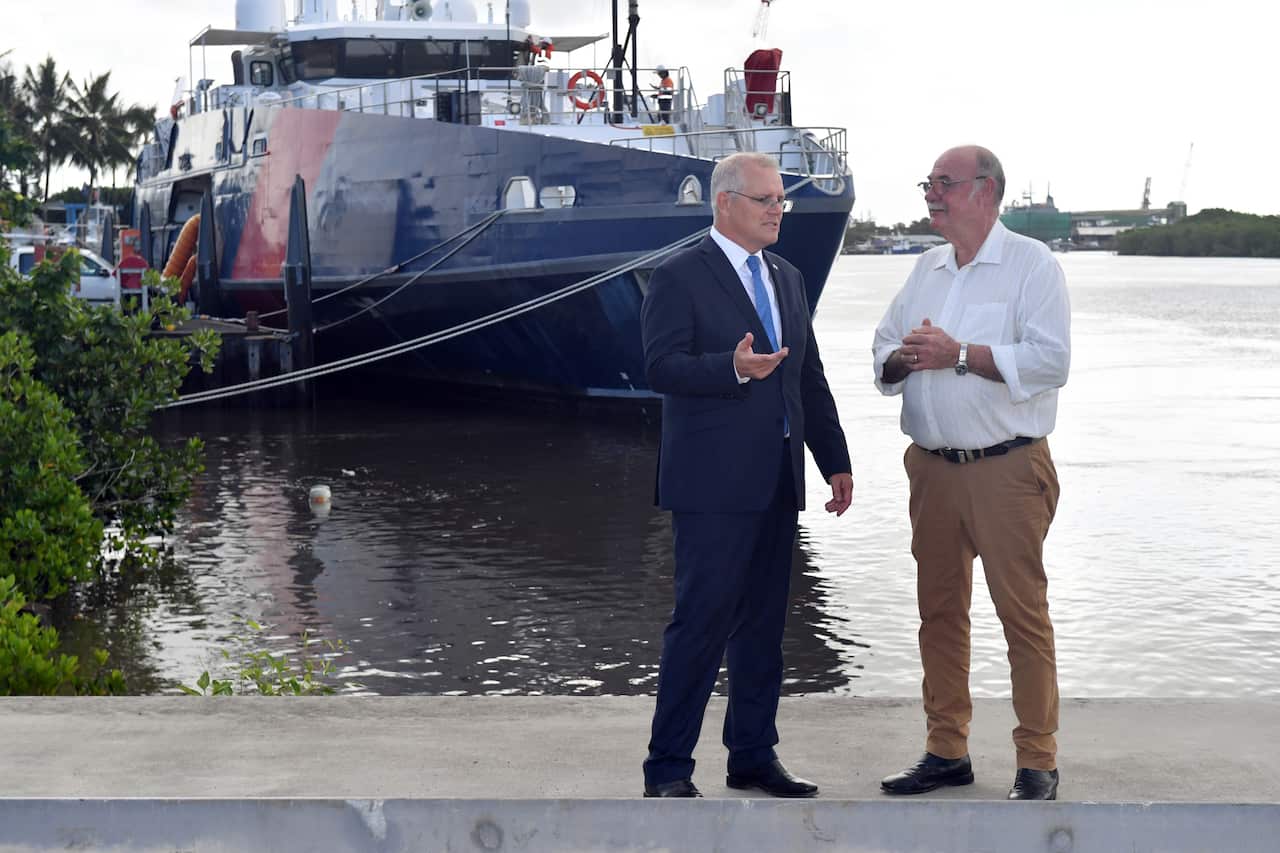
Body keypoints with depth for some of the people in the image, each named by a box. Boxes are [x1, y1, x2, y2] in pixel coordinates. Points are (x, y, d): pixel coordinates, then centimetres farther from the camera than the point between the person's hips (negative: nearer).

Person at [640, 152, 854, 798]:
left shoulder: (787, 279, 18)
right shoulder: (679, 278, -5)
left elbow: (811, 378, 19)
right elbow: (662, 368, -15)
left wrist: (835, 461, 15)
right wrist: (734, 368, -30)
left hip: (776, 483, 7)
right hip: (713, 483, -7)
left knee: (763, 622, 11)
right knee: (702, 621, -6)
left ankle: (753, 756, 21)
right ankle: (667, 770, 2)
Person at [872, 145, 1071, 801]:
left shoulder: (1031, 263, -4)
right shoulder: (927, 269, 16)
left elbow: (1050, 360, -15)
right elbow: (882, 351, 18)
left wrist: (958, 354, -18)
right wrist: (903, 357, -5)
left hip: (1006, 469, -6)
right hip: (932, 468, 6)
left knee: (1022, 611, -4)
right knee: (939, 610, 10)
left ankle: (1037, 762, 5)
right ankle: (947, 750, 20)